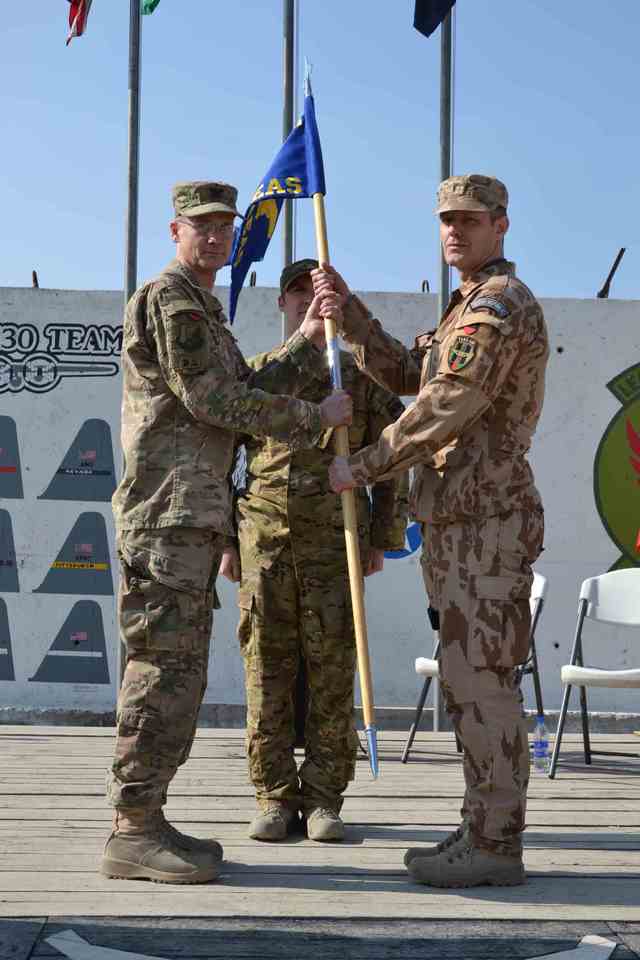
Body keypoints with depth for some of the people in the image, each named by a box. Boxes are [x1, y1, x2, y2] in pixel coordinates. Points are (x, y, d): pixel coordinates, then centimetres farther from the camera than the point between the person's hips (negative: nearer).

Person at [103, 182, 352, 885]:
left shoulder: (201, 310, 26)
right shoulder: (167, 299, -7)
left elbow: (248, 393, 22)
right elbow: (213, 400, -14)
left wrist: (308, 340, 17)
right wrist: (314, 419, -8)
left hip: (192, 517, 10)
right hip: (168, 509, -10)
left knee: (176, 673, 10)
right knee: (165, 669, -11)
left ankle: (145, 822, 14)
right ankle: (133, 833, -8)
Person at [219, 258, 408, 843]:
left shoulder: (361, 375, 8)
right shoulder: (255, 375, 11)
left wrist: (382, 540, 1)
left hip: (335, 543, -1)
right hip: (263, 543, 1)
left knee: (331, 673, -1)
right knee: (268, 671, 0)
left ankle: (323, 803, 7)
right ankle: (276, 801, 8)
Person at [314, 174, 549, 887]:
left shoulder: (500, 302, -12)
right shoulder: (471, 308, 23)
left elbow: (441, 410, -18)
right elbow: (403, 375, 21)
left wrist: (360, 468, -10)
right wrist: (347, 308, 12)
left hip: (484, 525, -11)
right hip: (461, 522, 11)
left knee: (480, 681, -8)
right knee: (472, 681, 12)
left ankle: (493, 847, -3)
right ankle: (485, 831, 19)